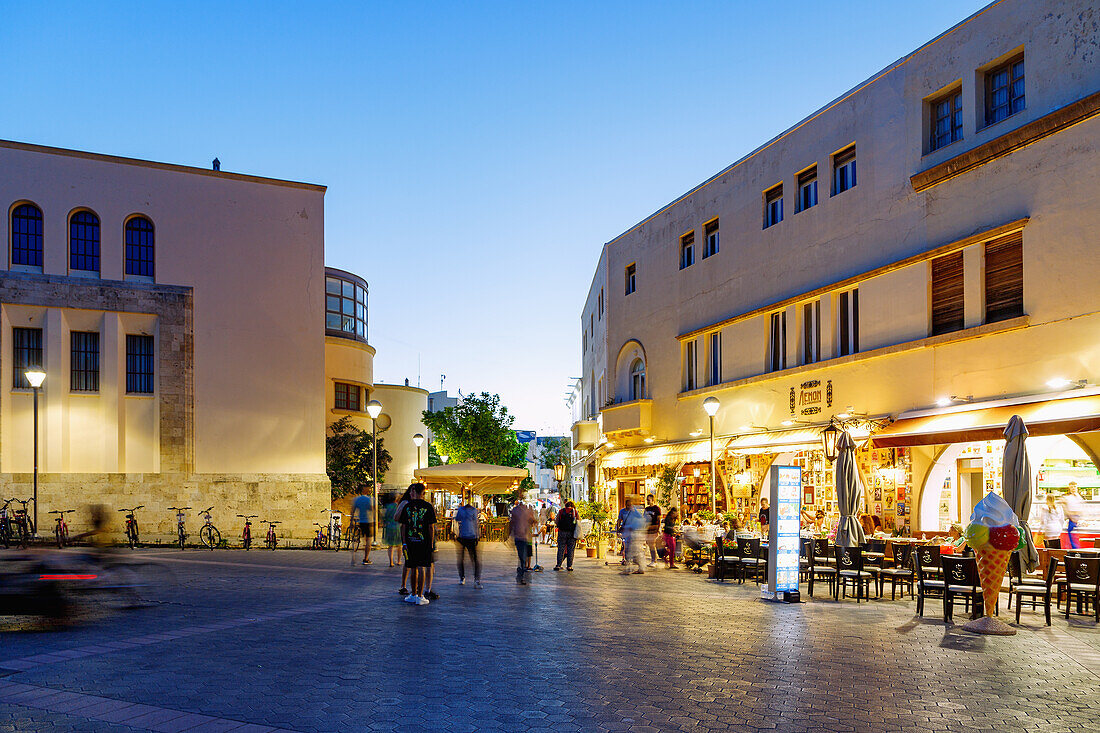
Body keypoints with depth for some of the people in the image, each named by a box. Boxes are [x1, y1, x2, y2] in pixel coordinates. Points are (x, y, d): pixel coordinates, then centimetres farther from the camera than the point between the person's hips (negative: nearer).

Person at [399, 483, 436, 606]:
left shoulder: (407, 507, 3)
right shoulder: (428, 507, -4)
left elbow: (403, 526, 2)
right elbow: (431, 527, -5)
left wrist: (404, 543, 5)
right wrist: (432, 544, 1)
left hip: (410, 542, 2)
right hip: (424, 543, -2)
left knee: (413, 569, 12)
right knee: (421, 568, -1)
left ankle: (414, 594, 20)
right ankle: (420, 597, -1)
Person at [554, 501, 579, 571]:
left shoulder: (561, 511, 6)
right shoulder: (575, 511, 4)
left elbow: (556, 522, 8)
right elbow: (579, 520, 9)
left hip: (562, 532, 0)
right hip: (572, 533, 0)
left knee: (561, 549, 6)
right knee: (570, 549, 5)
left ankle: (558, 565, 5)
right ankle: (569, 566, 5)